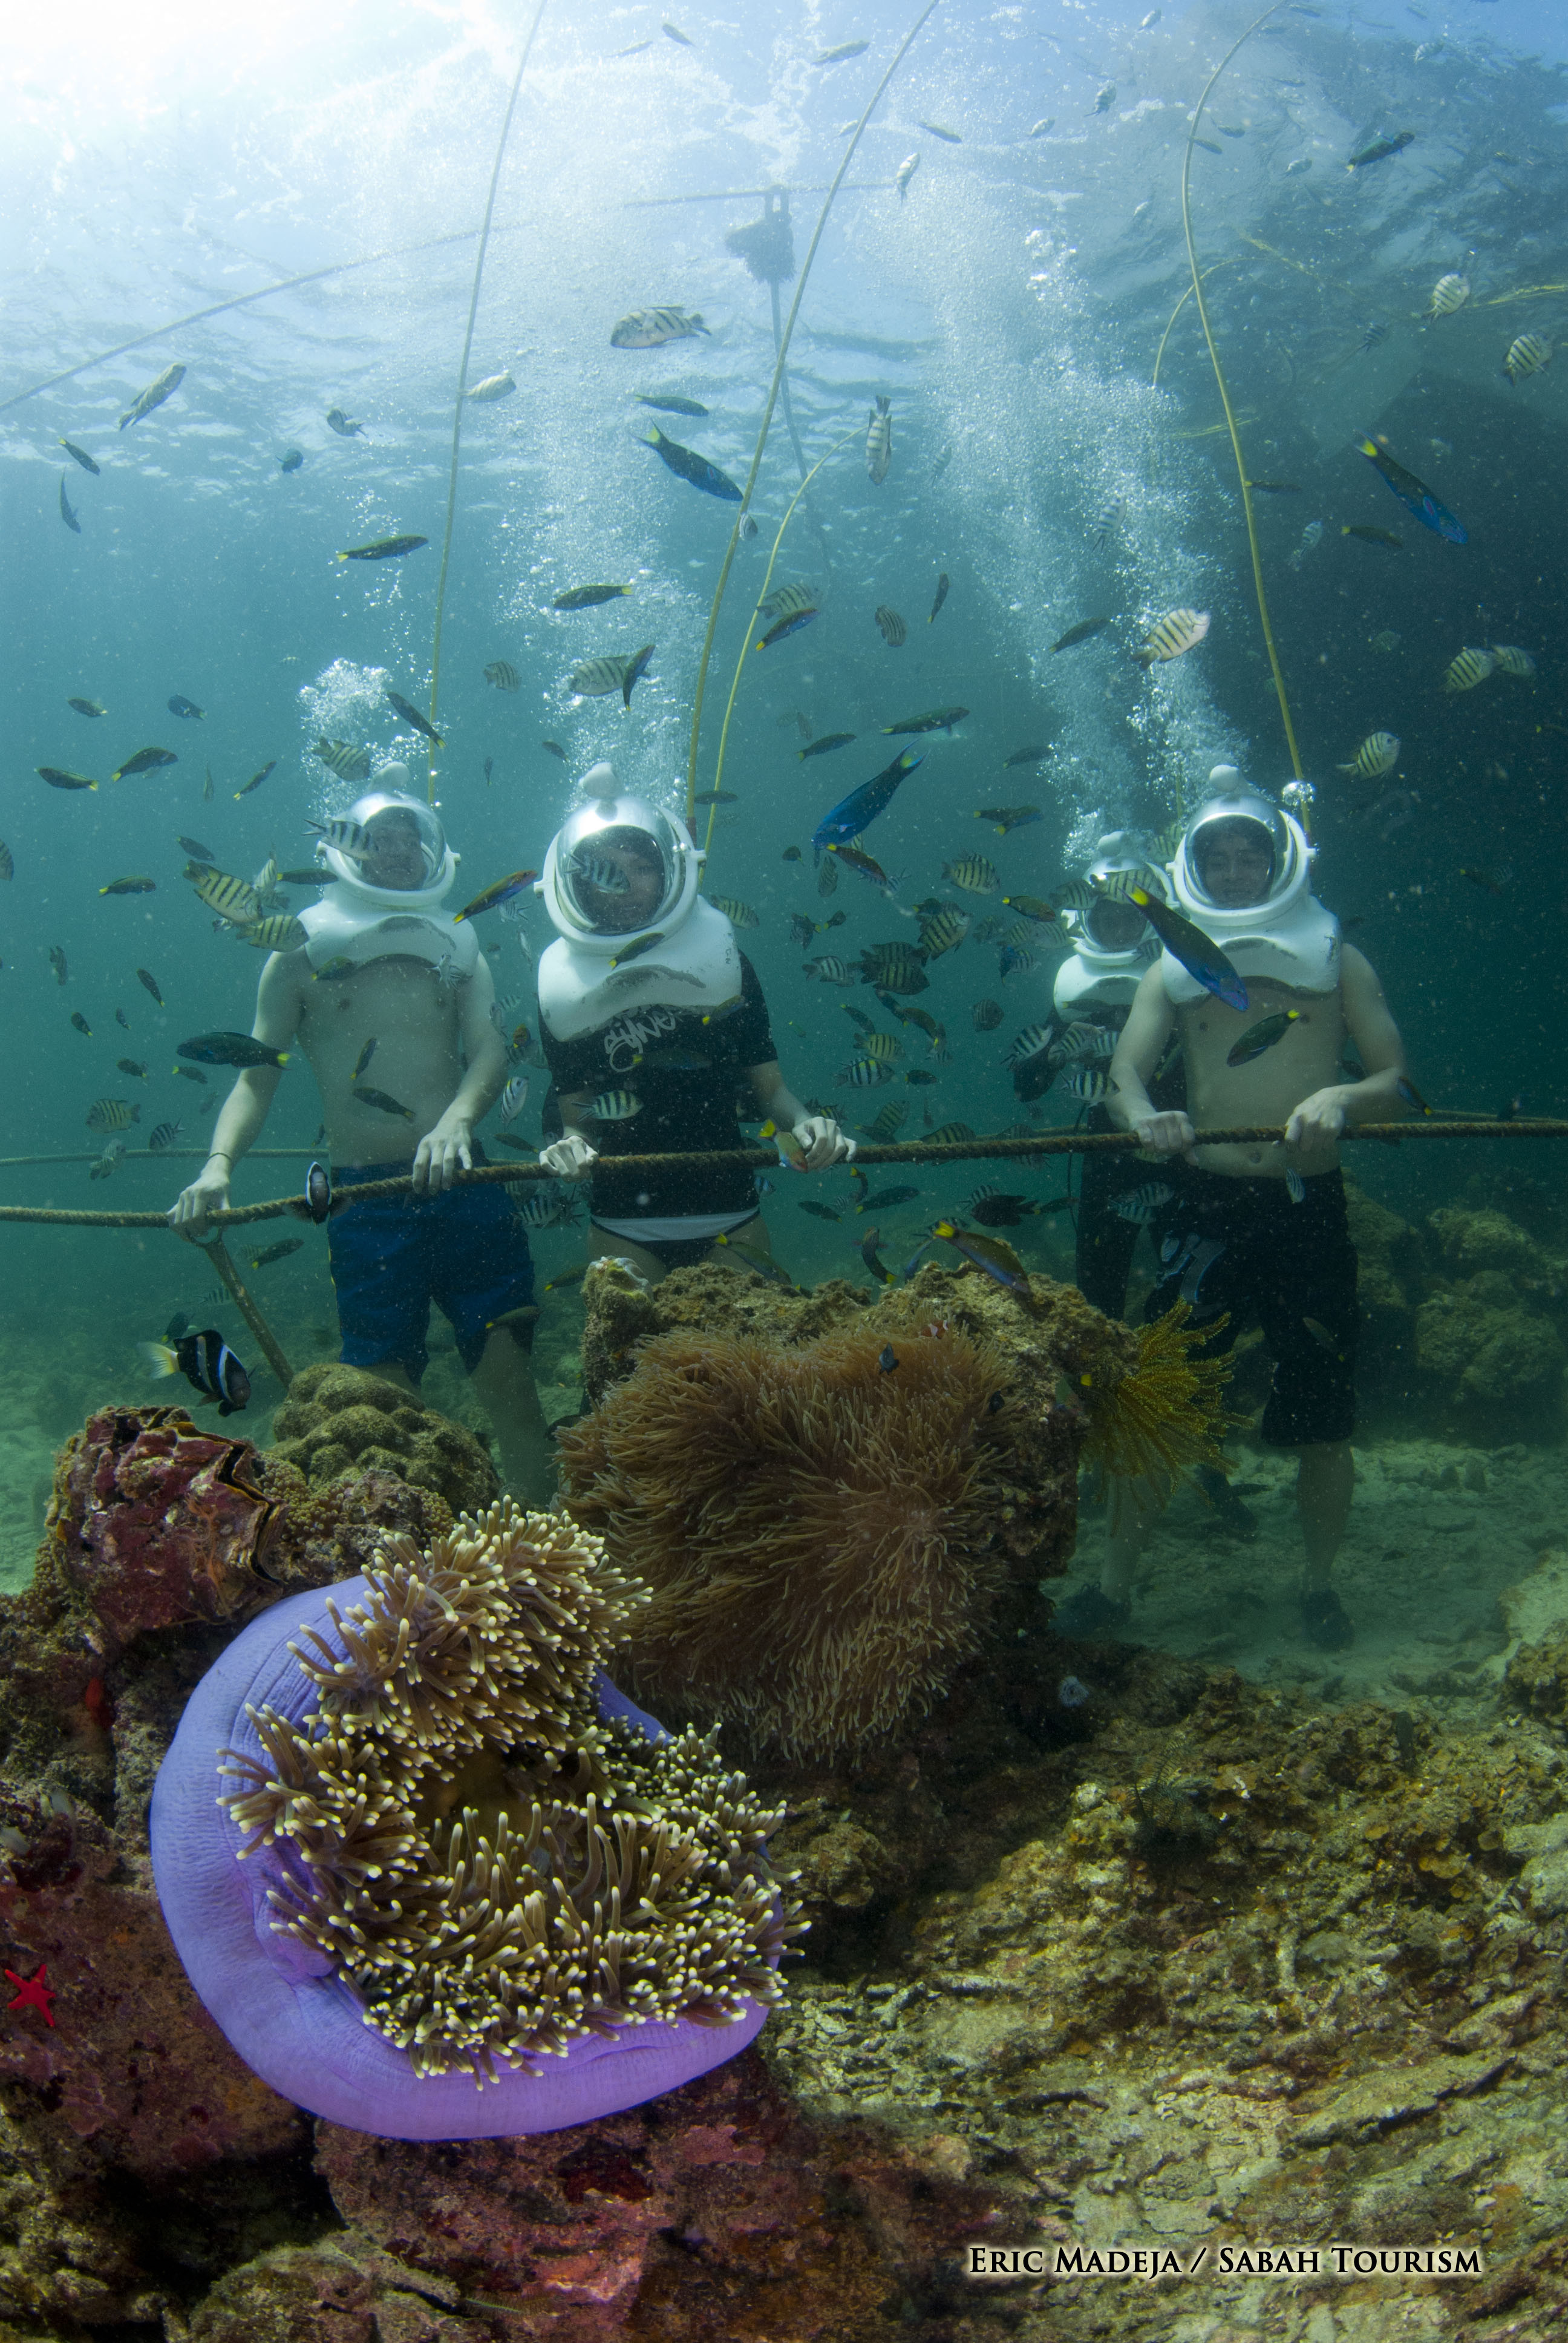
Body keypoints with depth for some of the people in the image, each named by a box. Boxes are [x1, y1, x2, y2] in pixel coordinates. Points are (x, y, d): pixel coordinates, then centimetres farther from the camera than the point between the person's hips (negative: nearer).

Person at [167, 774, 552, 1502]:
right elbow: (257, 1077, 5)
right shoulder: (300, 957, 10)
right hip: (364, 1196, -1)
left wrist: (457, 1119, -23)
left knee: (506, 1361, -3)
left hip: (463, 1183, 1)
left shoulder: (457, 951, 14)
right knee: (384, 1386, 0)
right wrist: (219, 1163, -15)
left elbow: (490, 1052, -1)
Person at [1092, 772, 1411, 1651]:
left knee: (1324, 1423, 5)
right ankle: (1117, 1585, 14)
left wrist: (1340, 1099, -23)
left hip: (1310, 1209, -1)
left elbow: (1398, 1081, 0)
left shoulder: (1337, 959, 7)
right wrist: (1144, 1114, -26)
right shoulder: (1175, 968, 11)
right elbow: (1125, 1072, -2)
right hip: (1207, 1206, 1)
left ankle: (1320, 1583, 28)